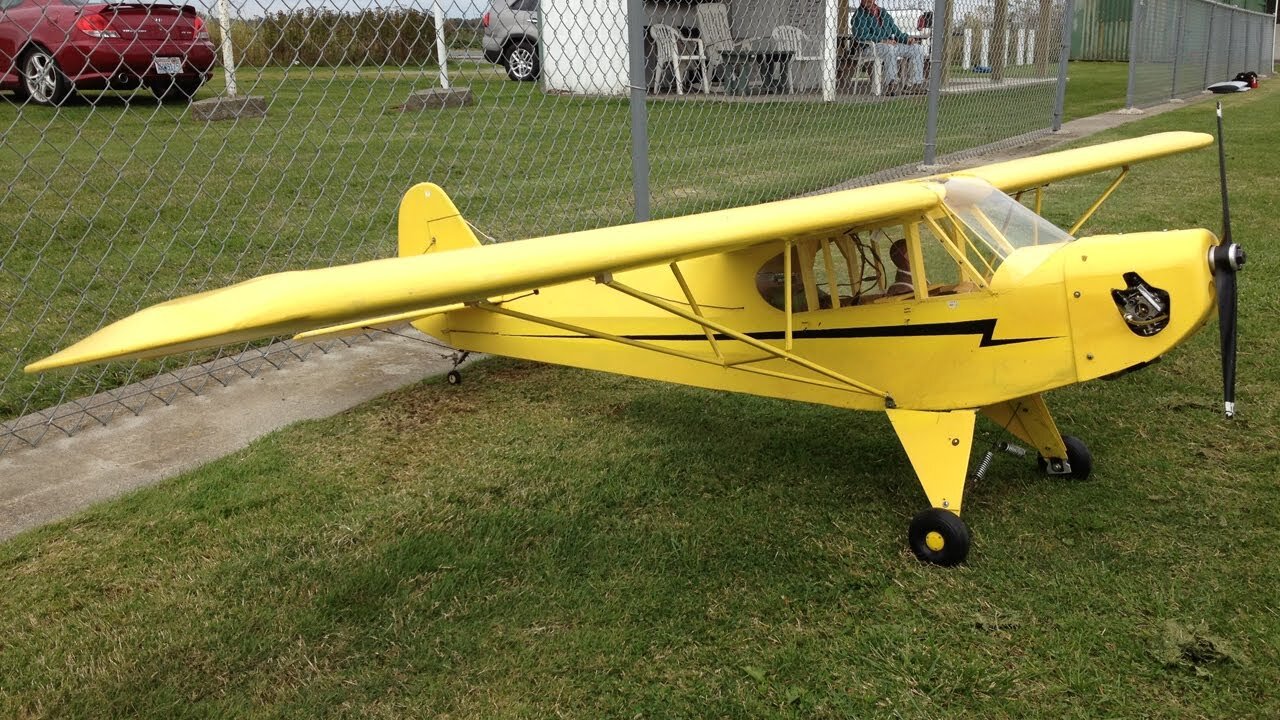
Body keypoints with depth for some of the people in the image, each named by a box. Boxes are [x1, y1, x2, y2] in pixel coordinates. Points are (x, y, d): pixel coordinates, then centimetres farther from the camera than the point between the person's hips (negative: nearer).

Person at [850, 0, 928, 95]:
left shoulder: (884, 14, 21)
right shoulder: (859, 15, 0)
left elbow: (896, 32, 21)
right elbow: (863, 35, -16)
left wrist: (907, 38, 0)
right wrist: (882, 41, -26)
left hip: (890, 44, 7)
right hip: (871, 47, -7)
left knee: (918, 48, -4)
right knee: (890, 49, -39)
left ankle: (916, 83, -10)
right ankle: (892, 84, -42)